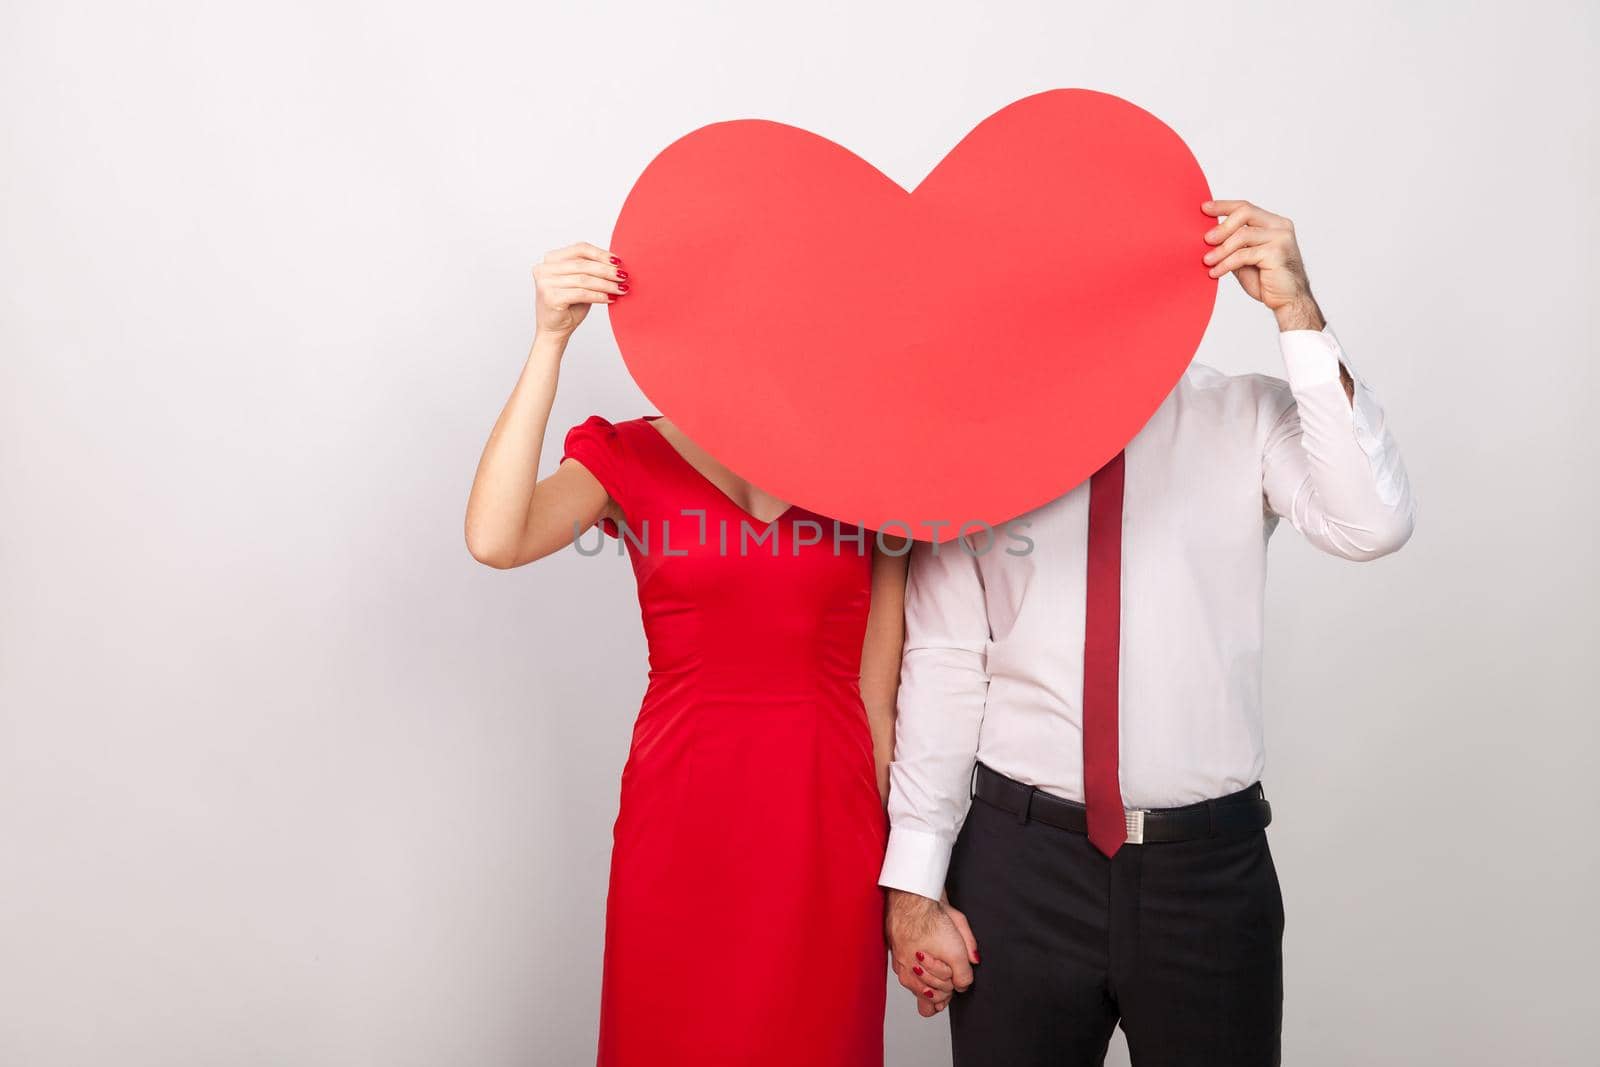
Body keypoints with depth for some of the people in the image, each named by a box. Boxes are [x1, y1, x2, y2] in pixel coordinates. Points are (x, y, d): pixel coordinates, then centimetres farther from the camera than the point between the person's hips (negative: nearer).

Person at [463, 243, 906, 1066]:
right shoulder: (627, 455, 1)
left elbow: (880, 689, 3)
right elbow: (494, 540, -20)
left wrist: (899, 870, 2)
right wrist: (550, 341, -23)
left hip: (827, 813, 1)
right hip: (682, 812, -1)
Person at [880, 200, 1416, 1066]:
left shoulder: (1249, 419, -1)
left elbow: (1371, 525, -18)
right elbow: (942, 662, -6)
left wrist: (1297, 314, -21)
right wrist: (913, 882, -5)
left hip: (1210, 864, 1)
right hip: (1019, 861, 0)